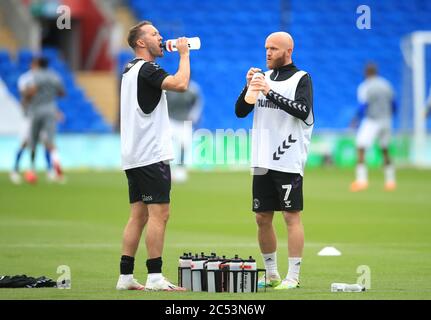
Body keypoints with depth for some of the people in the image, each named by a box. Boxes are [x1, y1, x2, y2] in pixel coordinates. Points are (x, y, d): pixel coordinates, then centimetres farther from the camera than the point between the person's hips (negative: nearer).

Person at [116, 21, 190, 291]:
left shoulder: (131, 70, 17)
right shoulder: (146, 69, -13)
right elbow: (180, 84, -26)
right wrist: (184, 53, -11)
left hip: (134, 157, 10)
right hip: (152, 155, -10)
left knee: (139, 215, 9)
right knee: (159, 214, -8)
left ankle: (126, 277, 7)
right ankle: (155, 277, -10)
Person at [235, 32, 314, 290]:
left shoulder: (301, 79, -2)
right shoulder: (264, 78, 16)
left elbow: (303, 111, -18)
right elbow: (241, 112, 12)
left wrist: (270, 93, -22)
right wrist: (249, 87, -4)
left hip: (288, 161, -6)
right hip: (263, 161, 6)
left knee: (292, 217, -7)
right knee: (263, 218, 8)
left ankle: (293, 277, -6)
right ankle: (272, 275, 18)